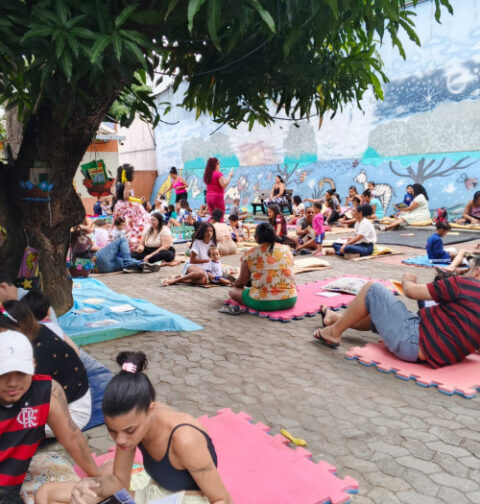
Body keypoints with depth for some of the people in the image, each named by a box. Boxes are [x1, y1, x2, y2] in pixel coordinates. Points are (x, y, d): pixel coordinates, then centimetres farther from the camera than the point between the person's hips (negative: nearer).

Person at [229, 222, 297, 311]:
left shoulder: (250, 254, -9)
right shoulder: (287, 249, 1)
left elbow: (242, 282, -1)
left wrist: (235, 285, 23)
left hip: (263, 303, -1)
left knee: (233, 291, 17)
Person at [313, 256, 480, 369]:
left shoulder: (463, 284, -13)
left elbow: (411, 292, -11)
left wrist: (408, 280, 13)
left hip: (412, 341, -9)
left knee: (372, 289, 1)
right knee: (377, 313, 27)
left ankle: (334, 332, 11)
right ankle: (335, 317, 44)